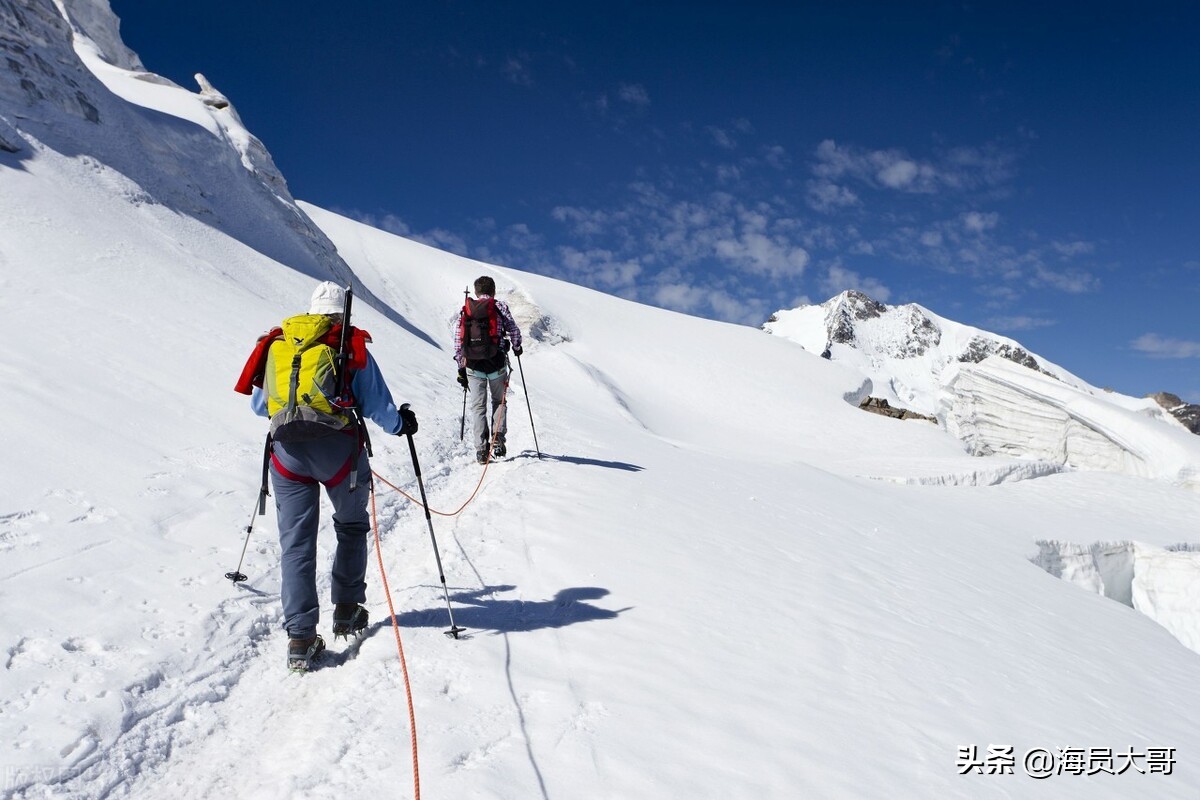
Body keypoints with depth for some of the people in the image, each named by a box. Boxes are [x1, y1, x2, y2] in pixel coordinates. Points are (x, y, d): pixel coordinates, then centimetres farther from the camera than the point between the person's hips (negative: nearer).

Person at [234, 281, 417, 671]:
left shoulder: (276, 342, 17)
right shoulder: (351, 345, 6)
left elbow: (257, 405, 23)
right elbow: (376, 405, 2)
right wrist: (402, 424, 21)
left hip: (286, 449, 2)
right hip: (338, 447, -2)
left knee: (296, 542, 5)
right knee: (352, 527, 20)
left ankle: (301, 638, 1)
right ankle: (347, 611, 23)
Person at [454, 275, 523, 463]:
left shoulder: (464, 310, 9)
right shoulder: (500, 307, 1)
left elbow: (457, 341, 7)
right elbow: (514, 330, 1)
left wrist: (461, 368, 14)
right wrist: (516, 348, 22)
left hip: (472, 365, 2)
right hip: (496, 363, -1)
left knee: (478, 406, 7)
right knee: (498, 401, 17)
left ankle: (481, 449, 1)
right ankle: (498, 439, 4)